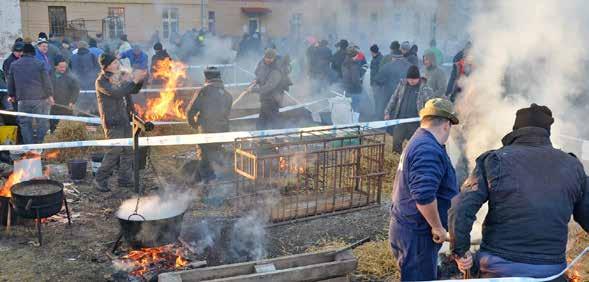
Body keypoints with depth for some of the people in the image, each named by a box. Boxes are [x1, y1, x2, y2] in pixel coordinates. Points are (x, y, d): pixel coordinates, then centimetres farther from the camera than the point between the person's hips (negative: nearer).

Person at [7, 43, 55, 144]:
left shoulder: (13, 65, 8)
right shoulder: (39, 64, -2)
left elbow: (10, 82, 15)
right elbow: (46, 81, -3)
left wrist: (11, 95, 28)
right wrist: (50, 95, 3)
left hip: (23, 99, 2)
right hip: (39, 98, -2)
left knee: (25, 123, 9)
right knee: (42, 122, 4)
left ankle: (29, 146, 7)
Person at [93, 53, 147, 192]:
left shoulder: (120, 77, 13)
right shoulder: (101, 81, -11)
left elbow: (134, 91, 20)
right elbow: (116, 93, -25)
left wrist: (140, 80, 0)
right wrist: (133, 80, -23)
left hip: (125, 119, 8)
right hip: (112, 121, -8)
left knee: (128, 149, 9)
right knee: (115, 150, -12)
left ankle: (125, 179, 19)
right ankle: (100, 179, -1)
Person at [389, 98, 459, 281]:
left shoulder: (419, 141, 13)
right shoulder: (429, 150, -22)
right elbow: (424, 196, -32)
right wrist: (438, 227, -19)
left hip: (408, 228, 10)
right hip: (416, 234, -10)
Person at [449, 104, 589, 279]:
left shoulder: (494, 160, -5)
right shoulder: (572, 165, 4)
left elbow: (461, 209, -12)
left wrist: (460, 252, -2)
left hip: (499, 266, -2)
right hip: (552, 268, 2)